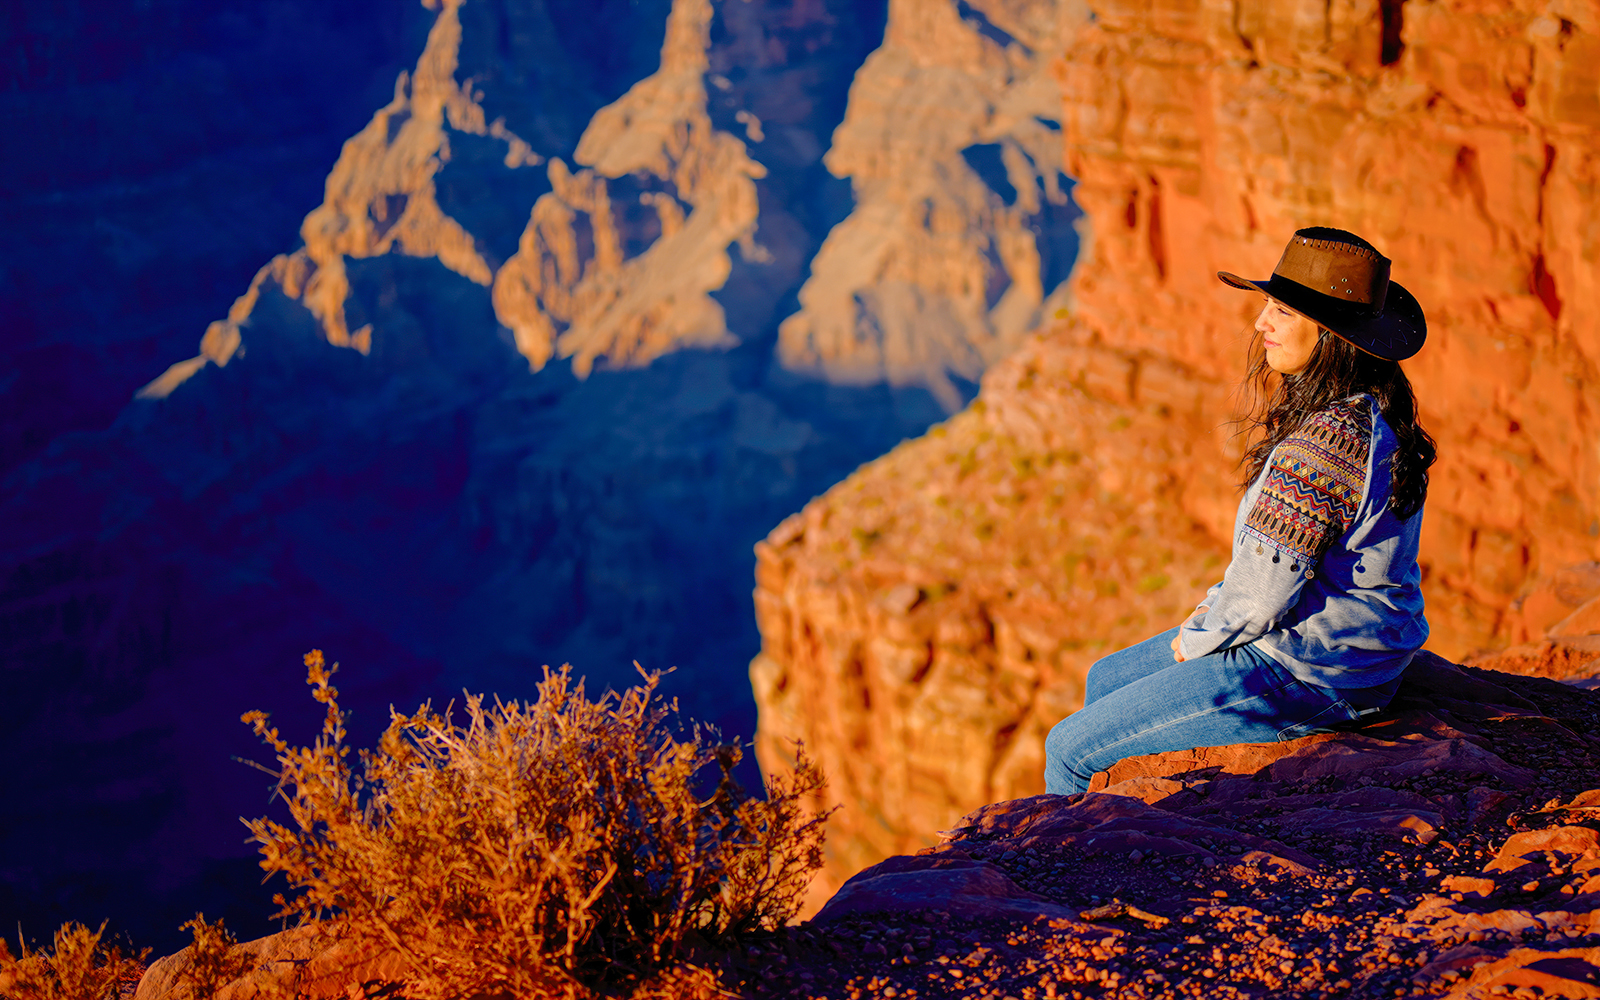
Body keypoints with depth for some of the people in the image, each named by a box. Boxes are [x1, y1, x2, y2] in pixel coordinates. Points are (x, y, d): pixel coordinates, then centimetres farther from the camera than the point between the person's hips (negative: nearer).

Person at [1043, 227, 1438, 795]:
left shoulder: (1327, 440, -28)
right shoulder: (1366, 411, 4)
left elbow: (1263, 591, -25)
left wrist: (1196, 639, -6)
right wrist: (1211, 611, 8)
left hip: (1304, 679, -11)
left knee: (1069, 751, -4)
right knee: (1106, 679, 25)